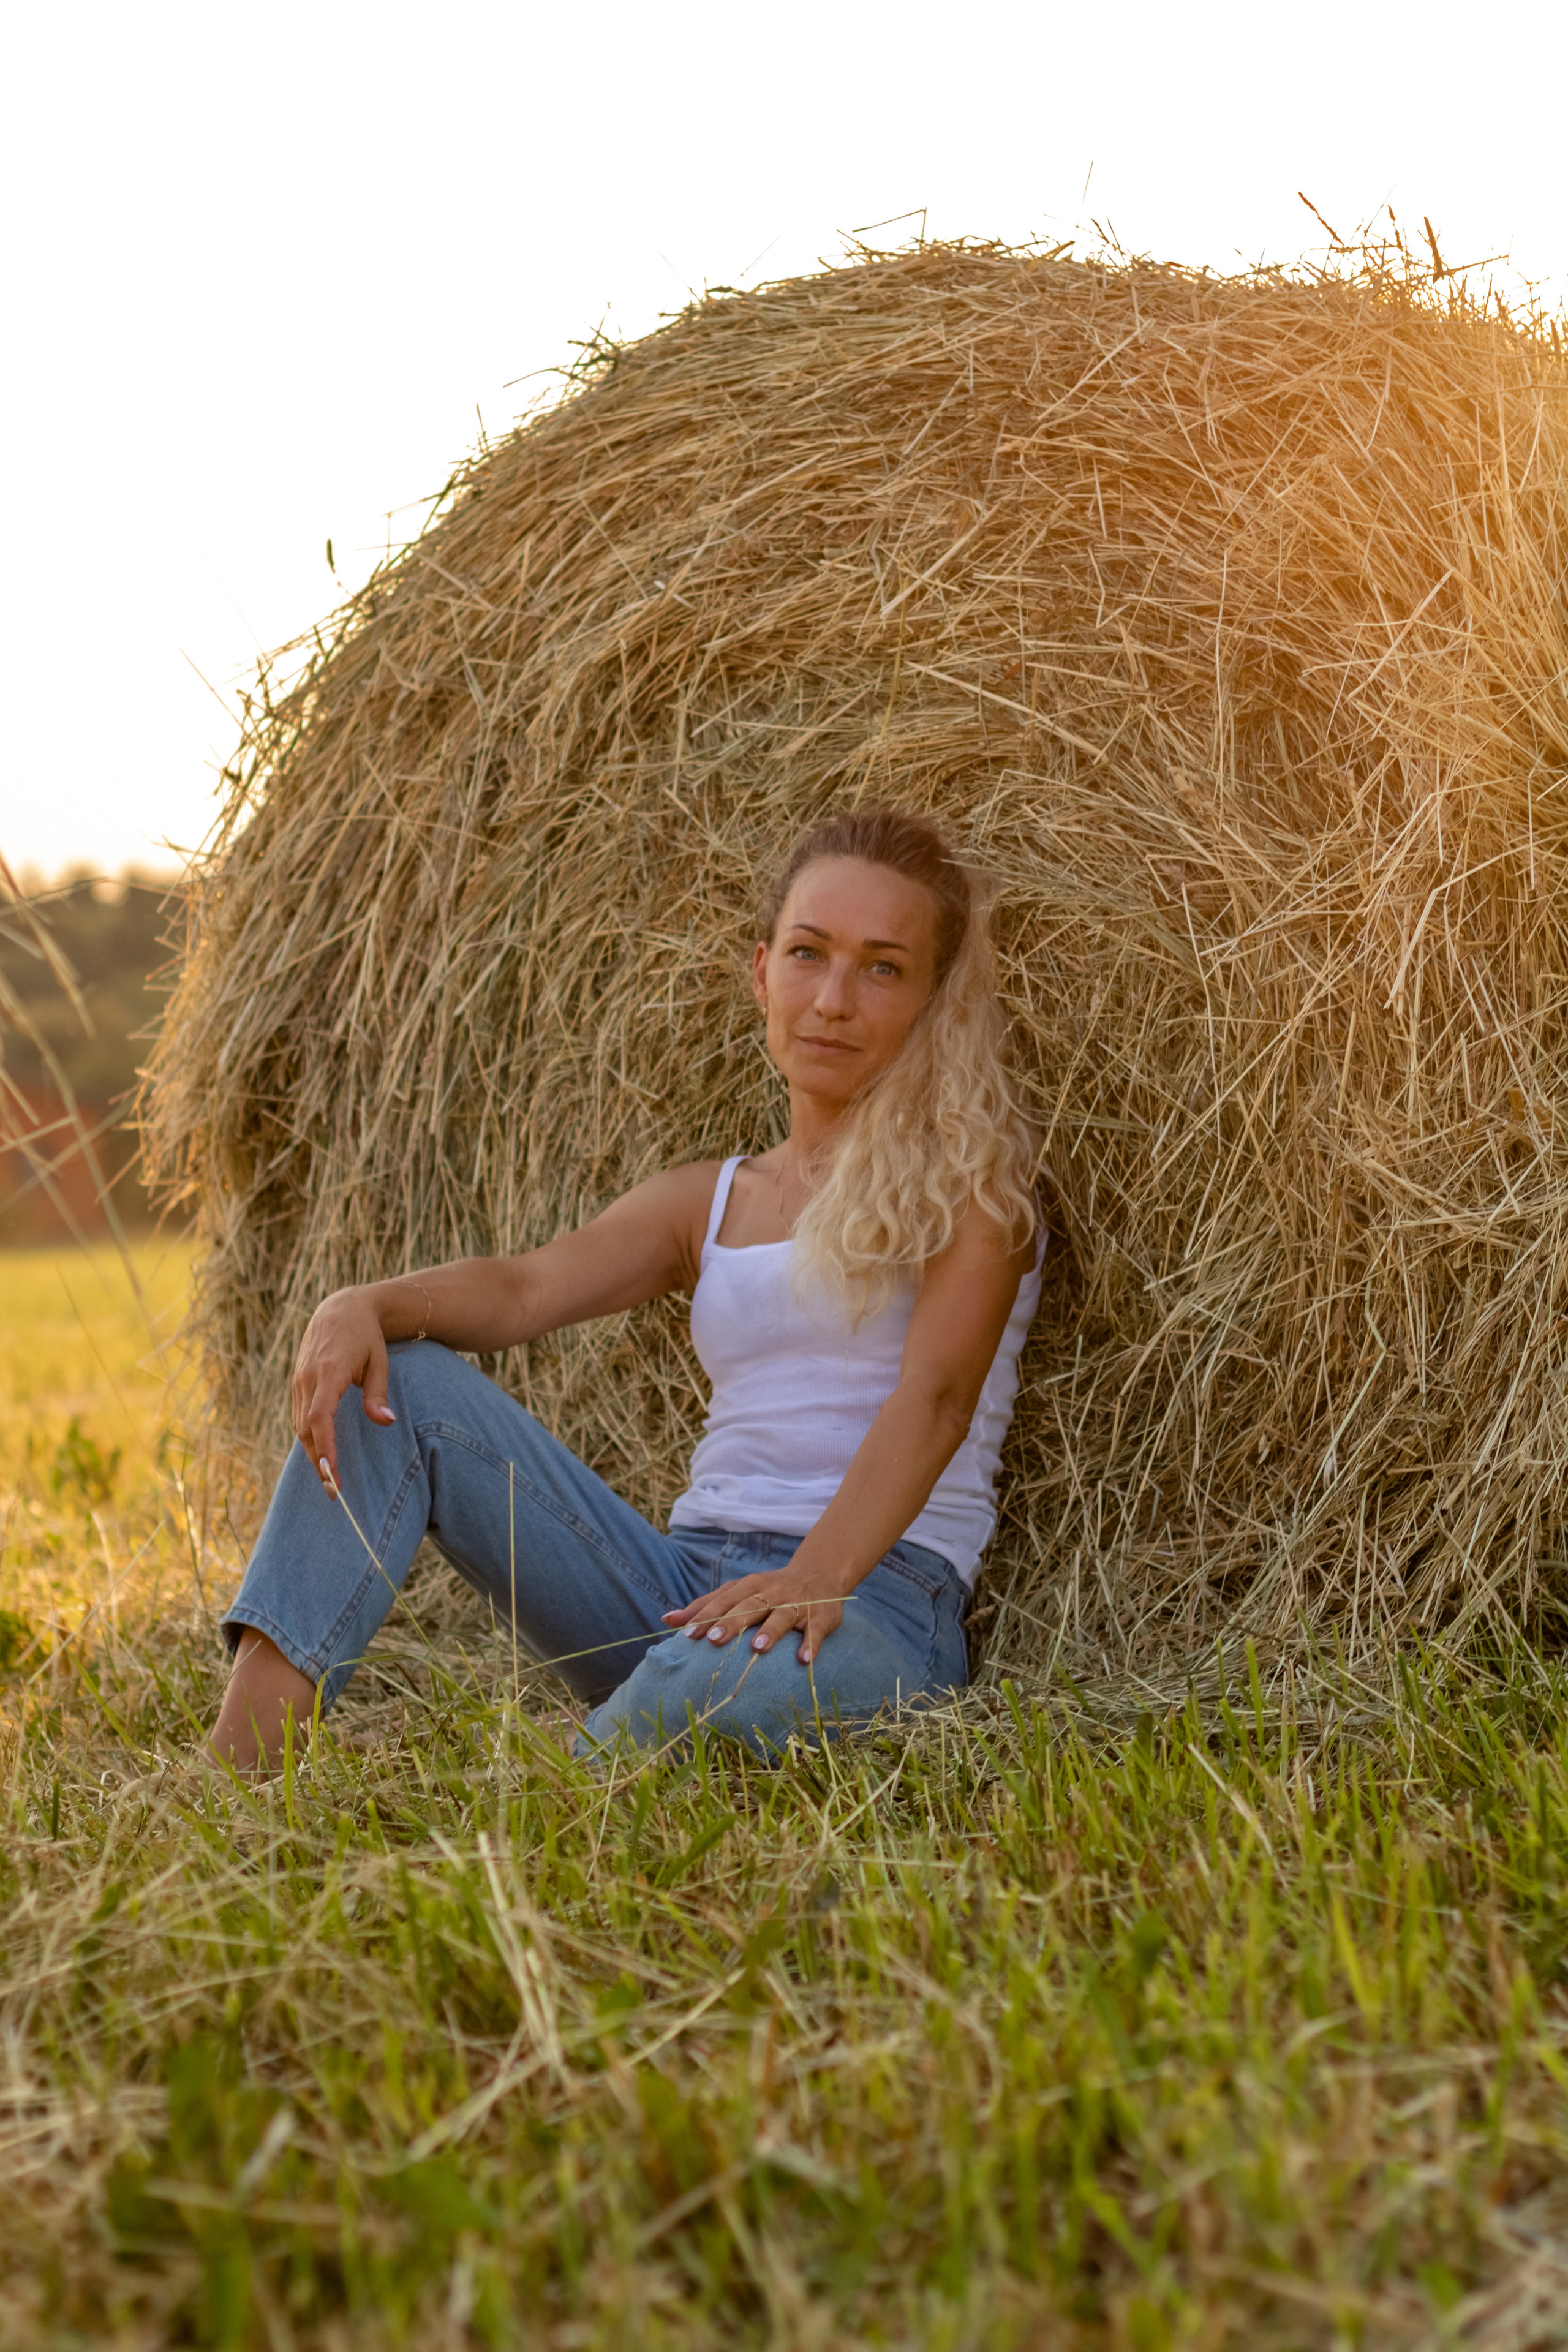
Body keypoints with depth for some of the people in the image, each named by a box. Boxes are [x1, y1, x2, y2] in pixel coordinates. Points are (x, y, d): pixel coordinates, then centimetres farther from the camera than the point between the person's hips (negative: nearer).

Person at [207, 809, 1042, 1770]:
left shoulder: (970, 1166, 4)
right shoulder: (706, 1203, 19)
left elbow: (937, 1393, -13)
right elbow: (526, 1290, 3)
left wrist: (820, 1576, -30)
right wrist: (367, 1304, -19)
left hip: (874, 1595, -6)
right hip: (688, 1581, 6)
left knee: (720, 1683, -43)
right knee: (394, 1380, -9)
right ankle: (234, 1778, -22)